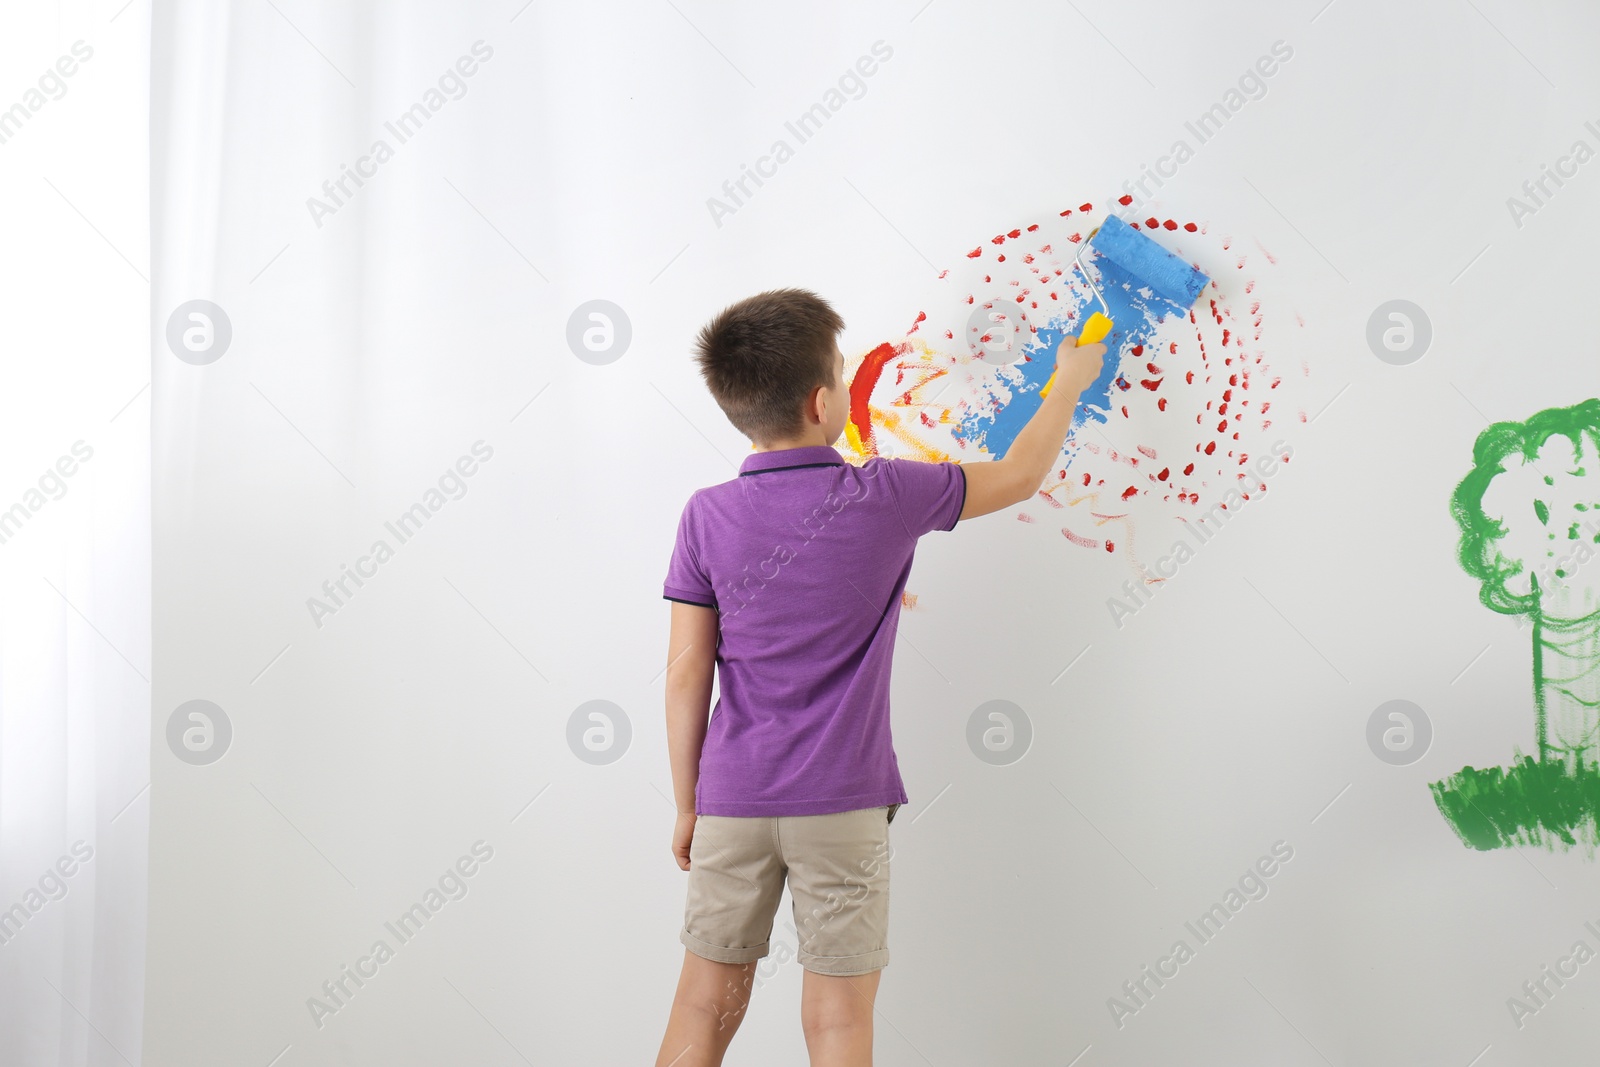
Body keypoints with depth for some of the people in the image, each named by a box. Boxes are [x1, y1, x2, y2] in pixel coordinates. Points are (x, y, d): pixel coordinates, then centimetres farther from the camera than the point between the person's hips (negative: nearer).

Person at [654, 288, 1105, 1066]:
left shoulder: (708, 515, -3)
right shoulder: (884, 497, -8)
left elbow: (687, 671, -2)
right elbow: (1018, 477, 7)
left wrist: (686, 804, 8)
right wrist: (1070, 382, 24)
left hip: (733, 798, 2)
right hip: (841, 804, -2)